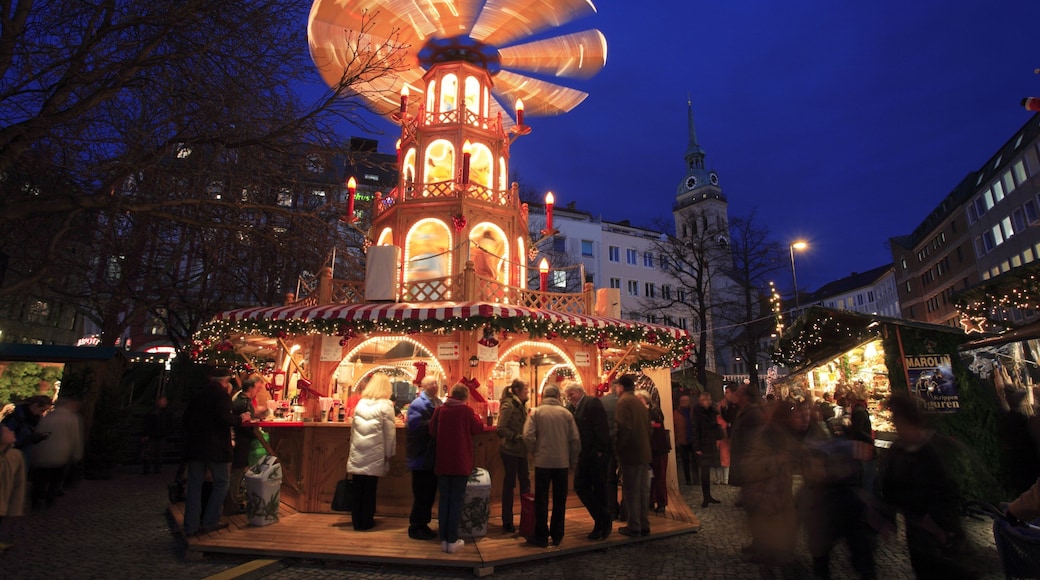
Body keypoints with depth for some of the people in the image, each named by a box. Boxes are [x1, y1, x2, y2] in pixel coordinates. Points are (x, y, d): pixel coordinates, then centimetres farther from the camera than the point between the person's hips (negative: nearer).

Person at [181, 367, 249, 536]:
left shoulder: (197, 395, 12)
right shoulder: (222, 394, -10)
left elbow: (185, 419, 15)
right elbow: (224, 418, -22)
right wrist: (240, 418, -6)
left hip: (194, 445, 7)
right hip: (215, 446, -6)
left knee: (194, 485, 9)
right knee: (221, 481, 7)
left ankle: (191, 525, 11)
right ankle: (210, 521, 8)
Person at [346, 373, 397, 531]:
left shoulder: (360, 403, 7)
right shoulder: (385, 405, -7)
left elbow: (353, 427, 11)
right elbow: (390, 432, -7)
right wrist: (388, 454, 1)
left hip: (357, 453, 4)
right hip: (374, 454, -4)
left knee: (357, 488, 11)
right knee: (370, 489, 7)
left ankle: (357, 521, 19)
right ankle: (366, 522, 15)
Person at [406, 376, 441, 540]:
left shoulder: (438, 403, 13)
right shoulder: (418, 404, -14)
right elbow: (415, 425, -28)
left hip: (433, 457, 8)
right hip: (422, 457, -8)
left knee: (430, 493, 15)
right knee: (422, 495, 0)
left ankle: (422, 525, 27)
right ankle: (415, 528, 14)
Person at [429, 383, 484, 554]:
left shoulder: (440, 409, -2)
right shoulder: (467, 410, -10)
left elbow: (432, 431, 5)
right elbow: (479, 428, -1)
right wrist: (475, 416, 15)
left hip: (442, 463, 3)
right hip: (461, 463, -3)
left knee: (444, 500, 12)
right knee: (456, 501, 5)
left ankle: (443, 540, 16)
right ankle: (452, 541, 8)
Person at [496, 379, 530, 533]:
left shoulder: (522, 405, 10)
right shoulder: (508, 405, -15)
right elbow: (501, 429, -20)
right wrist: (518, 437, -23)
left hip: (521, 450, 8)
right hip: (510, 450, -7)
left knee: (525, 483, 12)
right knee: (509, 484, 3)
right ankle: (507, 521, 16)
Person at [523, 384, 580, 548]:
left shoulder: (536, 412, -5)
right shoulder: (566, 413, -2)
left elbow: (528, 436, -14)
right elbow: (575, 439, -4)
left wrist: (535, 451, 4)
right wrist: (573, 460, 9)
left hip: (542, 461, -1)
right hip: (562, 462, 1)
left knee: (541, 500, 10)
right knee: (560, 501, 14)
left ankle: (542, 537, 16)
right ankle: (557, 536, 21)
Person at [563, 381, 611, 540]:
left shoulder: (592, 403, -11)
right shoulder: (570, 407, 10)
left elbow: (601, 428, -17)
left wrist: (600, 451, -19)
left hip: (596, 455, -7)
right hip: (583, 455, 7)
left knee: (599, 489, 4)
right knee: (580, 486, 4)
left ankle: (601, 523, 19)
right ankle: (603, 519, 15)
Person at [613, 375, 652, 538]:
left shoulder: (623, 402, -12)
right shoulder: (640, 403, 12)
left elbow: (623, 427, -22)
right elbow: (647, 427, 14)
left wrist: (617, 448, -12)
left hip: (630, 452, -8)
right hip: (644, 452, 8)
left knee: (631, 490, 1)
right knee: (643, 490, 13)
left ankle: (634, 526, 7)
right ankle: (644, 525, 21)